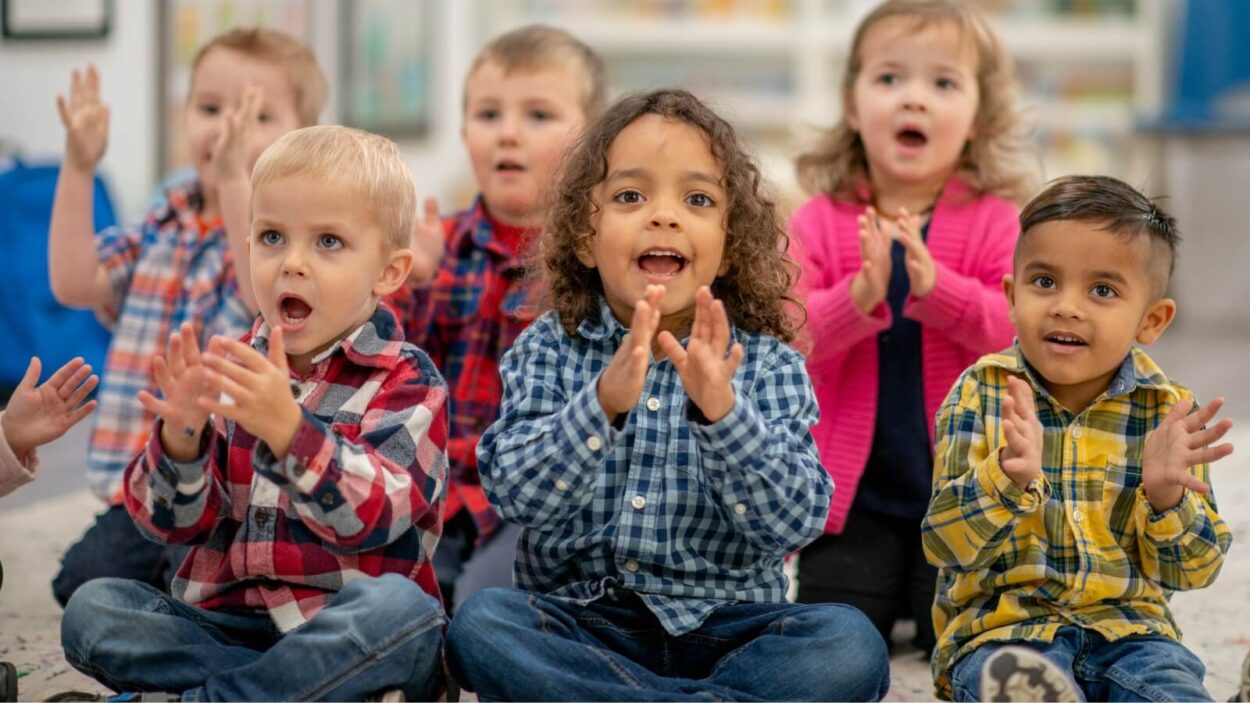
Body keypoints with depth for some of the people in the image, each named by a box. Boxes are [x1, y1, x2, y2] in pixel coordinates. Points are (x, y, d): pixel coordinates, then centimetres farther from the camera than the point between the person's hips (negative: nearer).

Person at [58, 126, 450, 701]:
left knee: (396, 605, -34)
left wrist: (288, 428, -34)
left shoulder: (404, 380, -3)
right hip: (223, 624, 4)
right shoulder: (229, 369, 9)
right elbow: (174, 522, 2)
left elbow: (370, 519, -19)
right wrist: (181, 439, -19)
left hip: (340, 632, -4)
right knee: (92, 607, -16)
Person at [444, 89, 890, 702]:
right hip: (580, 623, 0)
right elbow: (518, 495, -10)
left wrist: (721, 411, -26)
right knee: (480, 623, -29)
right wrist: (603, 403, -28)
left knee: (850, 644, -26)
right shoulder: (549, 352, 4)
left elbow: (793, 524, -10)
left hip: (723, 627, 0)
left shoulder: (767, 367, 2)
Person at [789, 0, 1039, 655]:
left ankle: (924, 593, 28)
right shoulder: (819, 221, -2)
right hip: (855, 489, 0)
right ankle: (880, 586, 26)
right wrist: (858, 297, -30)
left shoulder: (994, 222, -4)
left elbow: (1023, 331, -15)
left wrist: (934, 286, -30)